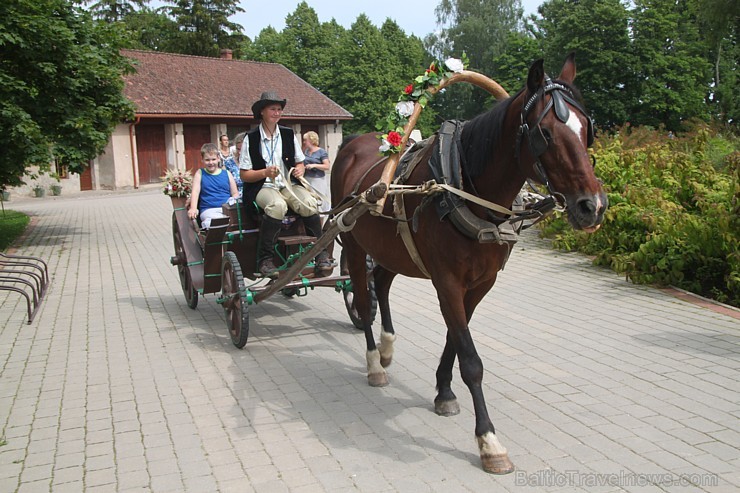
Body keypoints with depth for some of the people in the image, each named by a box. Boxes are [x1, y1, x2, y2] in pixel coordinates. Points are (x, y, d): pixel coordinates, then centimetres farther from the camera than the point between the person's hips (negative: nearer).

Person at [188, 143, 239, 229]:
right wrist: (193, 208, -15)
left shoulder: (227, 174, 16)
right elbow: (195, 192, 2)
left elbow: (235, 193, 15)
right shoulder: (200, 174, 14)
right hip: (209, 210, -2)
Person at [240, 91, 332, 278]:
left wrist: (300, 170, -5)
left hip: (290, 185, 3)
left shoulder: (289, 134, 11)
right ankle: (264, 260, -28)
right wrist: (265, 172, -18)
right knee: (277, 205, -37)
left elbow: (300, 163, 19)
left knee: (309, 203, -28)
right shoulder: (251, 138, 1)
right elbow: (244, 175, 0)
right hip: (263, 187, -3)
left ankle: (321, 255, -22)